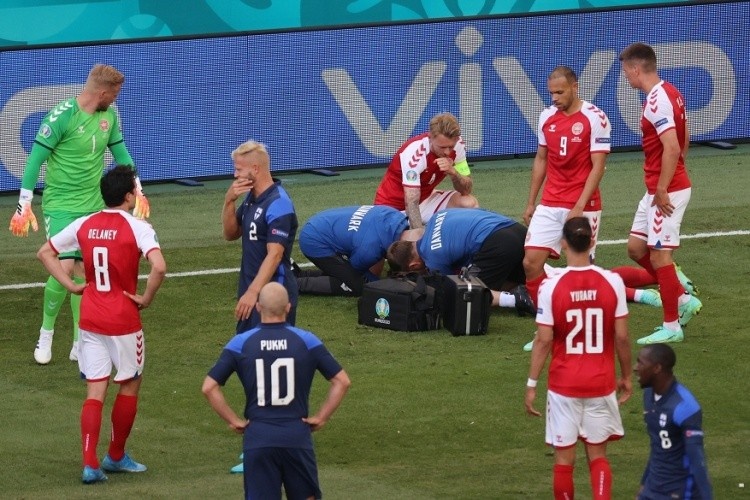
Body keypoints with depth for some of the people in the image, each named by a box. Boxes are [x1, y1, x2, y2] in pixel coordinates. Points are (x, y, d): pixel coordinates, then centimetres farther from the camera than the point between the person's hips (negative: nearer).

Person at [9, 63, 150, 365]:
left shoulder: (109, 115, 3)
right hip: (61, 206, -6)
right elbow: (35, 159, -15)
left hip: (93, 206, 6)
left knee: (84, 273, 6)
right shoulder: (62, 116, -18)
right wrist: (24, 205, -17)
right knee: (64, 268, -16)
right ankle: (46, 334, 6)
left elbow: (120, 153, 17)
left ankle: (80, 345, 12)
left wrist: (137, 190, 14)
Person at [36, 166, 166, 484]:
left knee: (95, 392, 5)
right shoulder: (136, 228, -13)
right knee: (130, 385, 17)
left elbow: (45, 253, 10)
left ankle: (90, 464, -7)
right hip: (123, 321, -4)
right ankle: (116, 457, 25)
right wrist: (146, 299, -13)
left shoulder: (84, 225, 3)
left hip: (90, 320, 4)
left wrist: (71, 285, 9)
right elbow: (159, 267, -28)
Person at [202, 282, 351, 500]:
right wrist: (321, 418, 5)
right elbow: (342, 381, -1)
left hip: (257, 438, 0)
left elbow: (209, 387, -5)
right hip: (297, 437, 0)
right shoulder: (307, 341, -1)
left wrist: (234, 421, 2)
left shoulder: (240, 343, -1)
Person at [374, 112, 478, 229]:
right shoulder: (414, 153, -32)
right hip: (393, 205, -5)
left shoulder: (458, 144, -14)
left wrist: (453, 172, -31)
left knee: (470, 203, -19)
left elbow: (466, 190, -10)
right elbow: (411, 203, -35)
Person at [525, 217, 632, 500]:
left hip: (564, 384, -2)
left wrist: (532, 384, -1)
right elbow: (622, 337, -3)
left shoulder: (551, 286, -11)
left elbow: (543, 341, -9)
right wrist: (626, 377, 11)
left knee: (564, 457, 7)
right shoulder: (612, 282, -7)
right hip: (601, 383, 2)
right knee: (598, 453, 13)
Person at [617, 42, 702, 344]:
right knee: (636, 248, 15)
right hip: (656, 189, 10)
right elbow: (684, 139, 20)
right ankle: (683, 298, 19)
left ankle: (671, 326, 5)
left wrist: (662, 189, -23)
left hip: (667, 191, -10)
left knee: (659, 255, -3)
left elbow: (672, 147, -27)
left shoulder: (657, 101, -20)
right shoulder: (669, 93, 11)